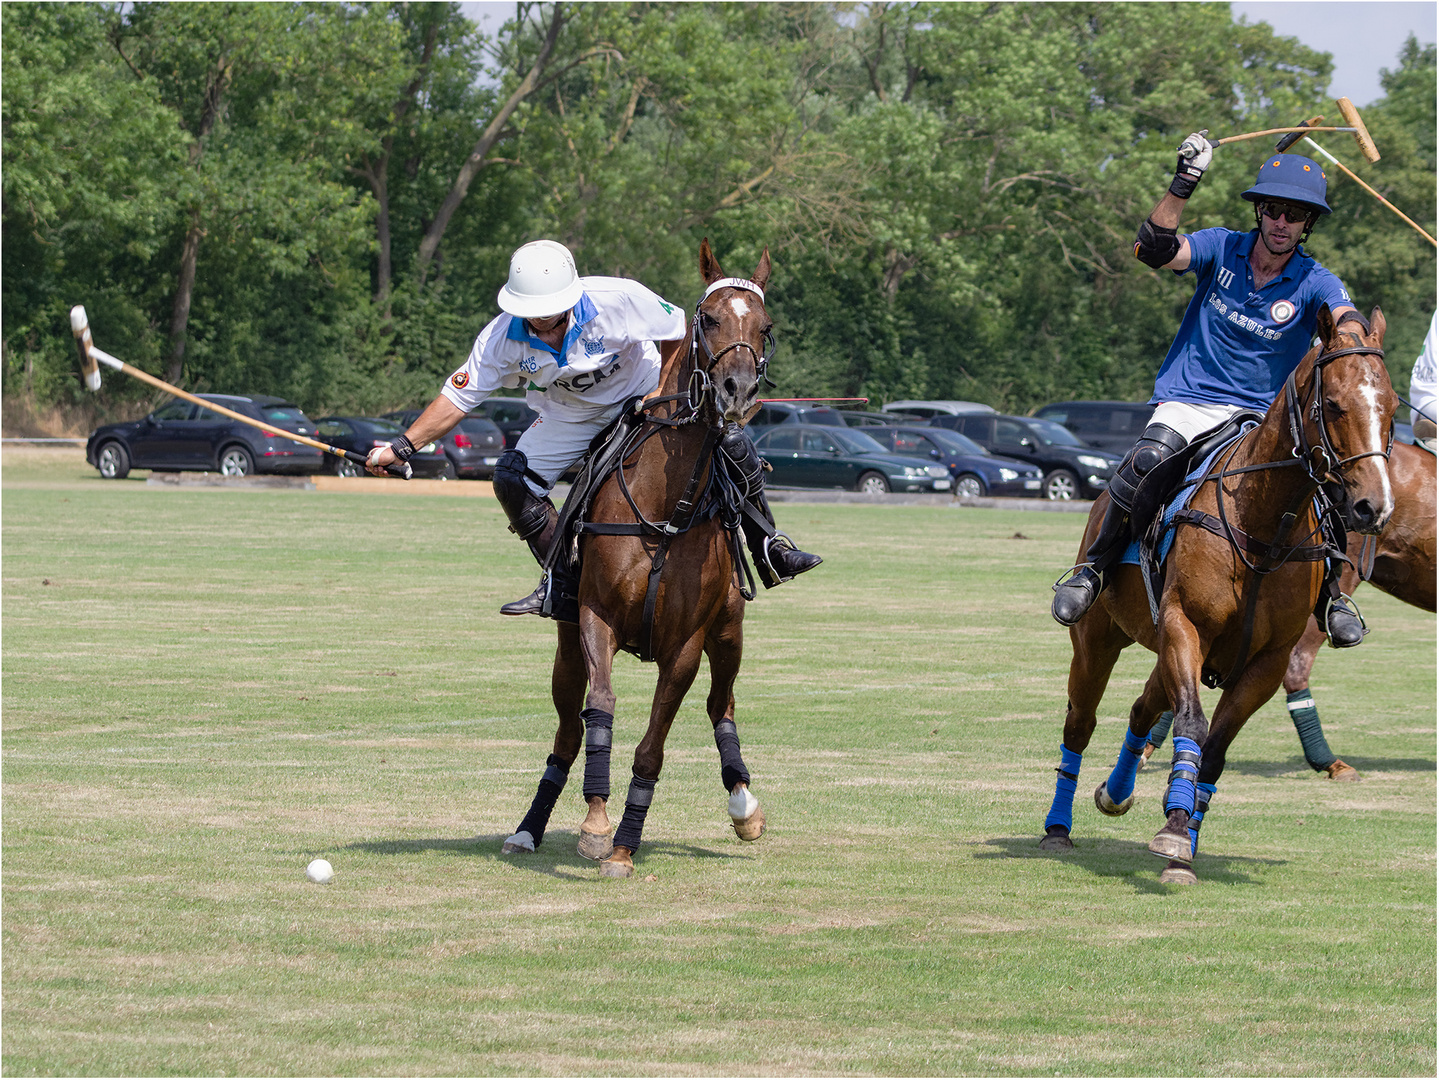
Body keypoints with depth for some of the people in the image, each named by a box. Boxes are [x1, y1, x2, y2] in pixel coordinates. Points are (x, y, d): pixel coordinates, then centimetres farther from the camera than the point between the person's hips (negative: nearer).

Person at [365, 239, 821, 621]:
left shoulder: (619, 300, -34)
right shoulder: (503, 337, -26)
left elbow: (683, 332, -19)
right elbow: (457, 396, -18)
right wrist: (401, 447, -23)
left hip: (644, 392, -2)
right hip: (570, 416, 2)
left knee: (731, 442, -20)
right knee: (512, 480, -16)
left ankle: (770, 549, -1)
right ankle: (564, 586, -2)